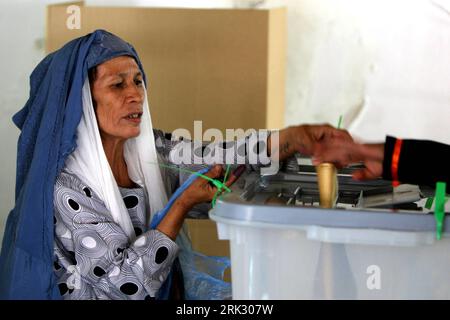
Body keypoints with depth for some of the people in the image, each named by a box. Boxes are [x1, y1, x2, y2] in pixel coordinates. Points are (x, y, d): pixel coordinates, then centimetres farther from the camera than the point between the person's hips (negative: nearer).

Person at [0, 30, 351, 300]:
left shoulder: (151, 151, 0)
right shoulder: (67, 187, -18)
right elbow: (126, 281, -20)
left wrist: (294, 137, -23)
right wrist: (185, 203, -22)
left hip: (166, 290, 5)